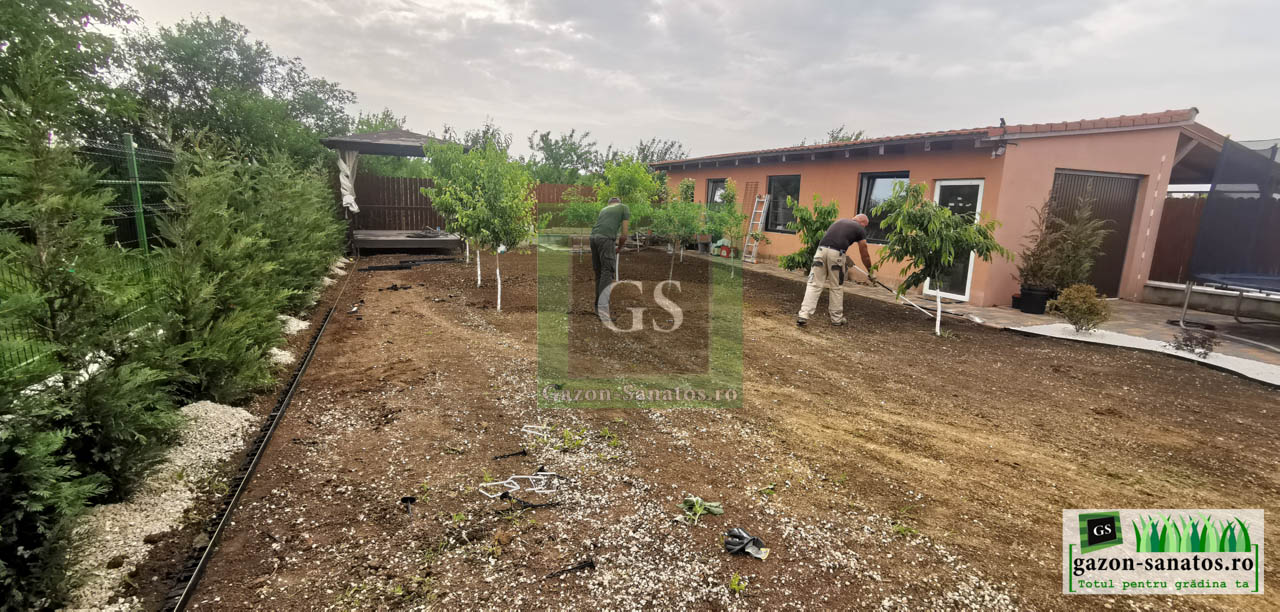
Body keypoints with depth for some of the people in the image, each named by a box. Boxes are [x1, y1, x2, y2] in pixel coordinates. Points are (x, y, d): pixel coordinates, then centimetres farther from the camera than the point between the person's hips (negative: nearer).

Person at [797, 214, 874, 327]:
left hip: (822, 249, 3)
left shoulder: (840, 221, 30)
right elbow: (864, 254, 23)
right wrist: (870, 271, 36)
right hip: (836, 253, -3)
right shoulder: (860, 229, 17)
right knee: (836, 288, 12)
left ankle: (803, 315, -5)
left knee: (814, 285, 5)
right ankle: (837, 318, 23)